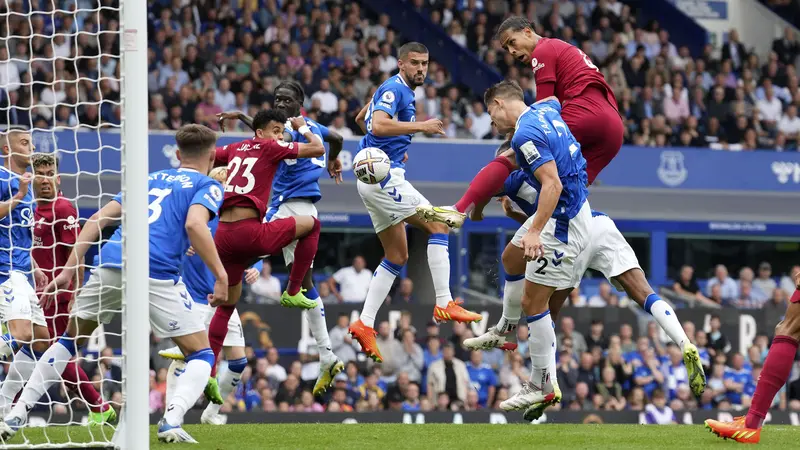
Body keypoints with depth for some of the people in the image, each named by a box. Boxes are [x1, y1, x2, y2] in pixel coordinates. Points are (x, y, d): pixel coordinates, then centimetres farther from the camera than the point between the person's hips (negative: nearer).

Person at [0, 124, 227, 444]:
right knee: (201, 355, 8)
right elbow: (194, 225, -9)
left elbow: (99, 218, 21)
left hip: (110, 265, 5)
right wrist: (221, 276, -9)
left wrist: (68, 270, 20)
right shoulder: (207, 186, 13)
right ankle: (172, 420, -18)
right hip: (157, 274, -5)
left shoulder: (151, 179, 29)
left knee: (70, 340, 24)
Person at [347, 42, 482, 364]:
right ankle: (444, 304, -18)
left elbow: (361, 118, 33)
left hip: (377, 177, 11)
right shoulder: (394, 89, -11)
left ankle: (365, 324, 7)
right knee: (438, 226, -13)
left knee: (397, 257, 11)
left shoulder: (399, 90, 19)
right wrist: (421, 126, -28)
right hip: (383, 176, -11)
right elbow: (379, 124, -28)